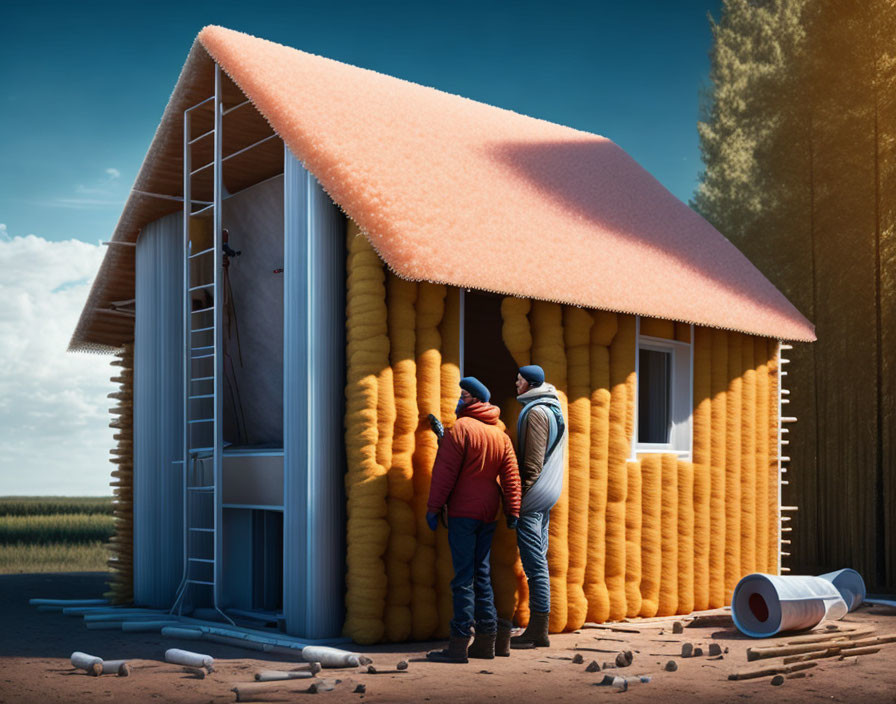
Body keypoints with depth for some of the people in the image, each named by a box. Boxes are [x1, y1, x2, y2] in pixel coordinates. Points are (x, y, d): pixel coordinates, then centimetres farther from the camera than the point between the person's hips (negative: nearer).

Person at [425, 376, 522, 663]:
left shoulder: (460, 428, -8)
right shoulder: (500, 433, 13)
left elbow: (444, 471, -12)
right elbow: (511, 475, 10)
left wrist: (433, 507, -8)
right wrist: (512, 511, 11)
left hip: (463, 511, -7)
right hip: (488, 513, 7)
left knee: (463, 577, -7)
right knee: (482, 574, 13)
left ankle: (459, 643, -6)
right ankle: (486, 640, 14)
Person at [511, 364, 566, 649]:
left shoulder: (535, 412, -13)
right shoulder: (553, 410, 17)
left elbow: (532, 460, -19)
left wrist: (521, 493, -16)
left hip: (531, 497, -10)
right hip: (546, 497, 10)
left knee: (534, 562, -7)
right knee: (538, 559, 12)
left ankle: (538, 631, -4)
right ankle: (537, 627, 18)